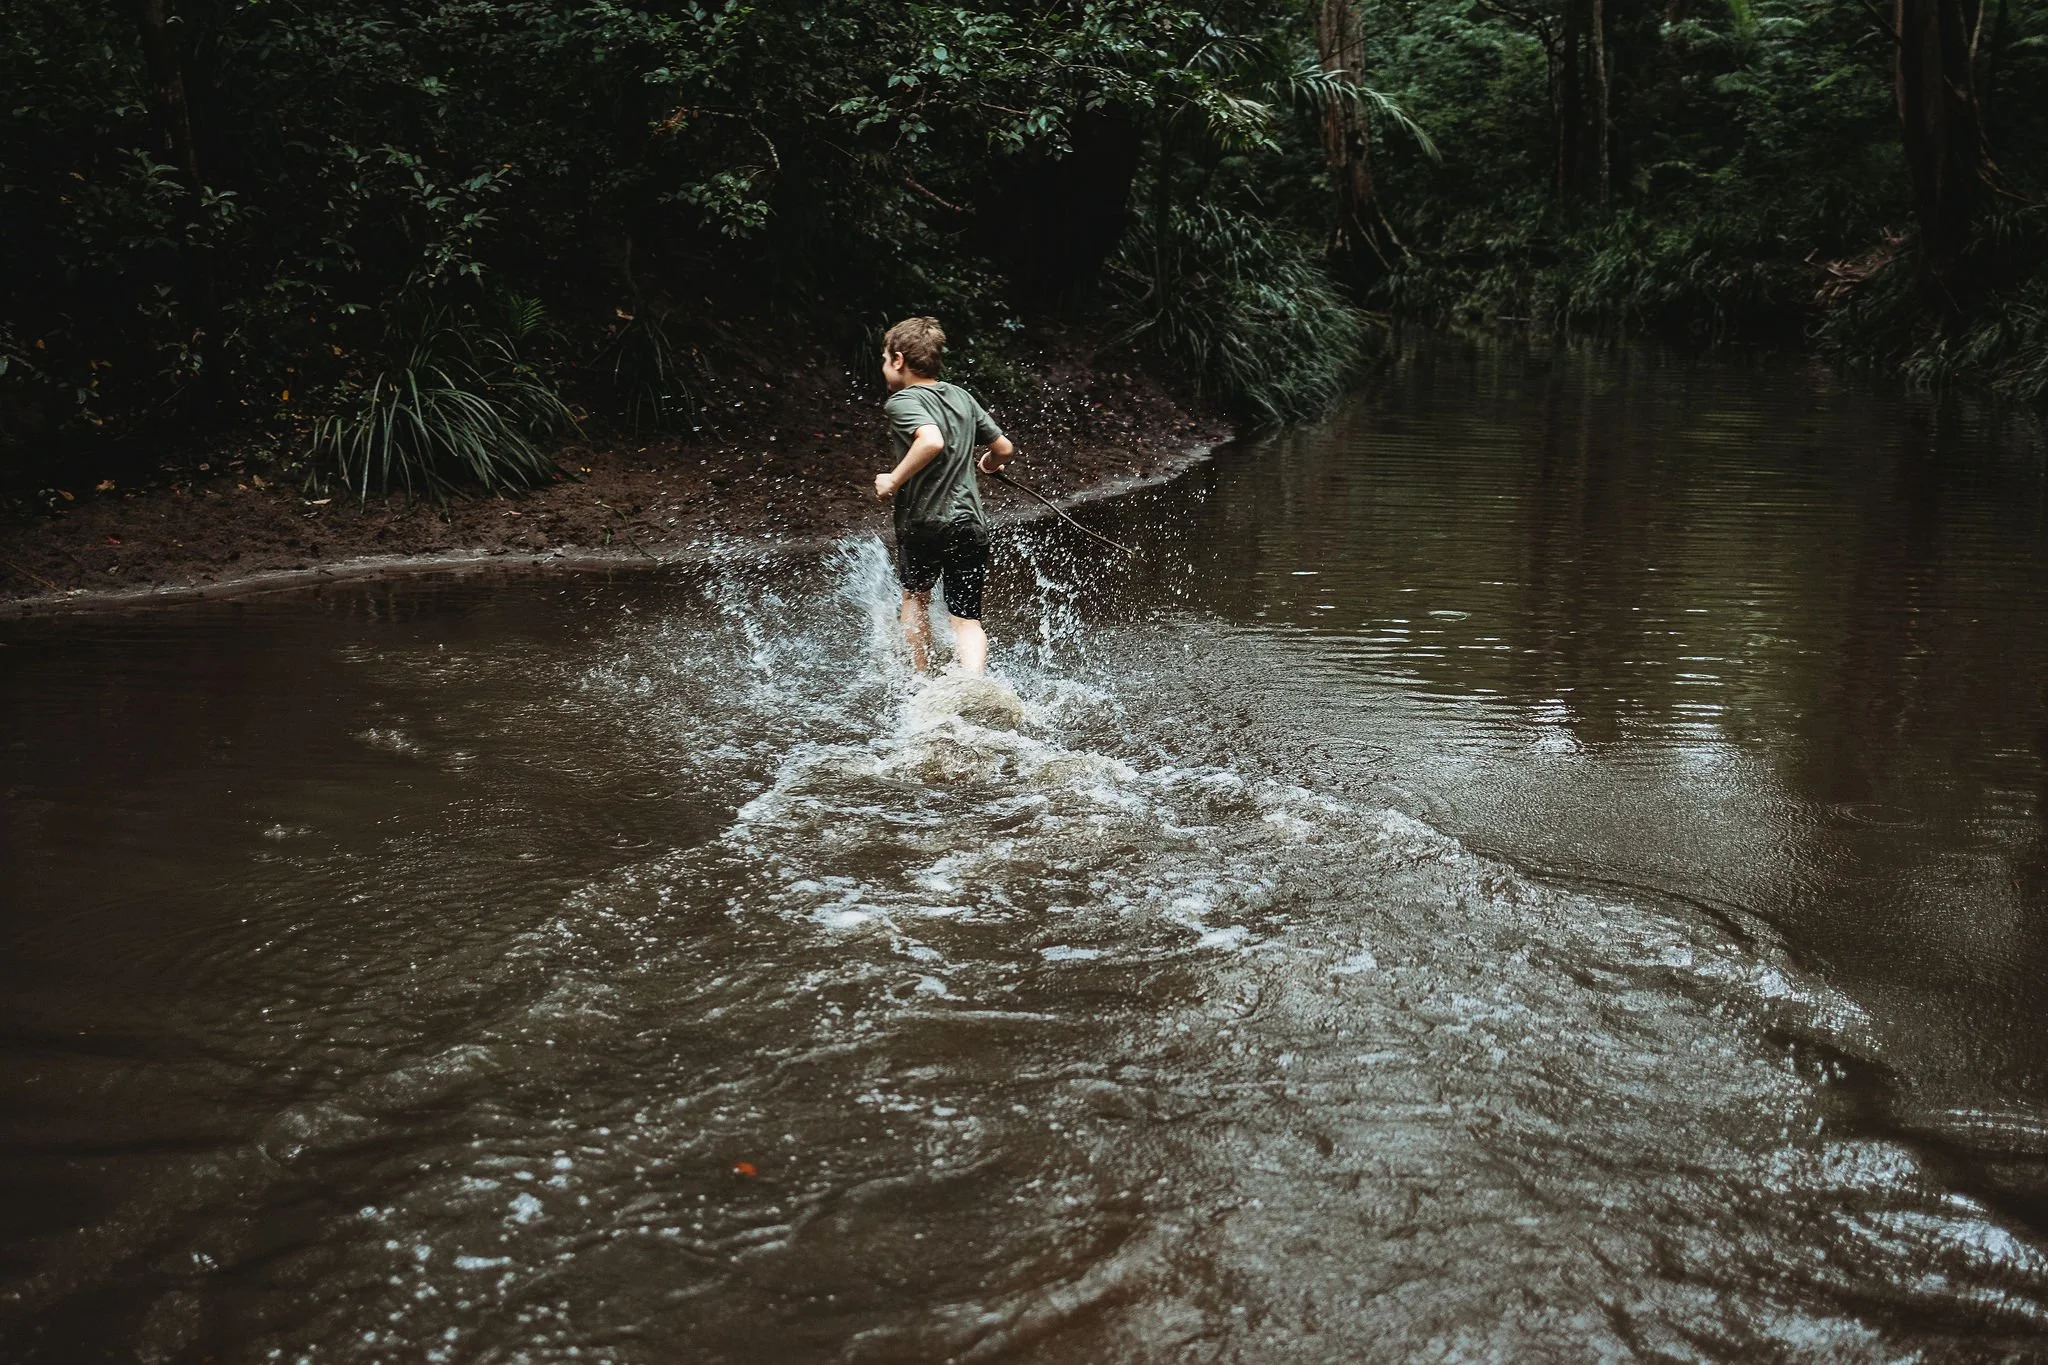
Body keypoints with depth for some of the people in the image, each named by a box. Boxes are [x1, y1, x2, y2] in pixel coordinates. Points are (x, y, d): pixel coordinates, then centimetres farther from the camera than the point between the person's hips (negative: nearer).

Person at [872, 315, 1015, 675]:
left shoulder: (902, 402, -11)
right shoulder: (962, 397, 9)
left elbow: (931, 441, -30)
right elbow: (1005, 449, 13)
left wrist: (893, 481, -20)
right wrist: (988, 465, 35)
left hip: (923, 524, -4)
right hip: (971, 522, 4)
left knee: (915, 597, 24)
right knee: (968, 620, 6)